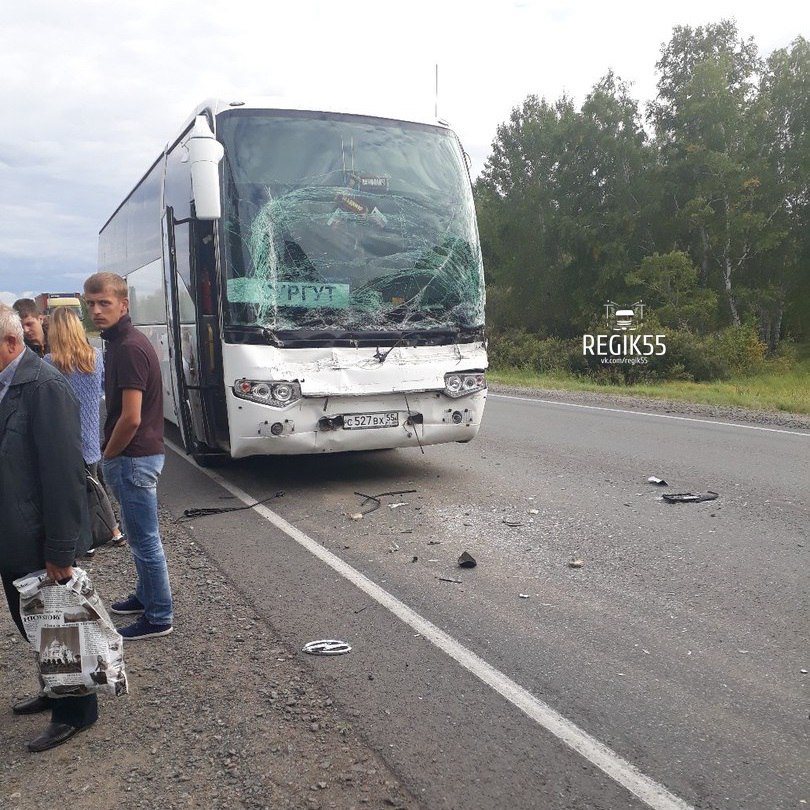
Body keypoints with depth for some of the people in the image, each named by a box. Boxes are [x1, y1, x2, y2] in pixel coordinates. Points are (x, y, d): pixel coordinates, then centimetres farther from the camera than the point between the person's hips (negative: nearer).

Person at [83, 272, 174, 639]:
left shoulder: (129, 348, -20)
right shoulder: (120, 342, 11)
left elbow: (131, 418, -24)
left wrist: (107, 455, -10)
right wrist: (110, 453, 15)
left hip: (134, 457, -10)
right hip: (135, 455, 10)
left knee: (144, 539, 2)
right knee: (140, 536, 22)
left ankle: (158, 617, 14)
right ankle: (146, 596, 38)